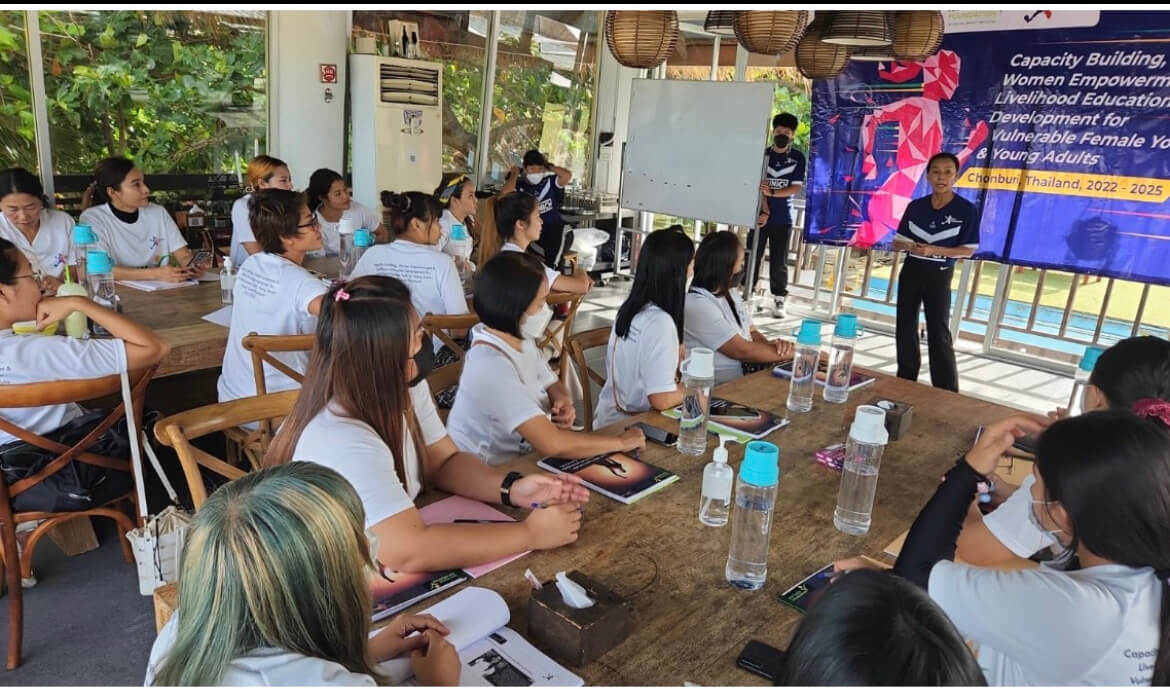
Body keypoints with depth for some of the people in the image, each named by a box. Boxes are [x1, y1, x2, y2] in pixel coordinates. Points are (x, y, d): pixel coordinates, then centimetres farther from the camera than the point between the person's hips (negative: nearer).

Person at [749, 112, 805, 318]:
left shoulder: (798, 158, 2)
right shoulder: (762, 154, 3)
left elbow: (796, 187, -4)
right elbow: (758, 183, -4)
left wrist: (772, 193, -19)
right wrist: (763, 210, -15)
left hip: (783, 218, 0)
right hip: (759, 213, 1)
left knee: (779, 261, 3)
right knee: (752, 256, 1)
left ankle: (779, 300, 9)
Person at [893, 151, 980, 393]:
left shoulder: (966, 210, -9)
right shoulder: (915, 206, 0)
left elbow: (968, 250, -8)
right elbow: (898, 241, 6)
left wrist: (934, 250, -21)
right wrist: (911, 246, -18)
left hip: (939, 275, -4)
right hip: (911, 271, 4)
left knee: (939, 332, -5)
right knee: (905, 326, 9)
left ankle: (948, 392, 2)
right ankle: (906, 382, 25)